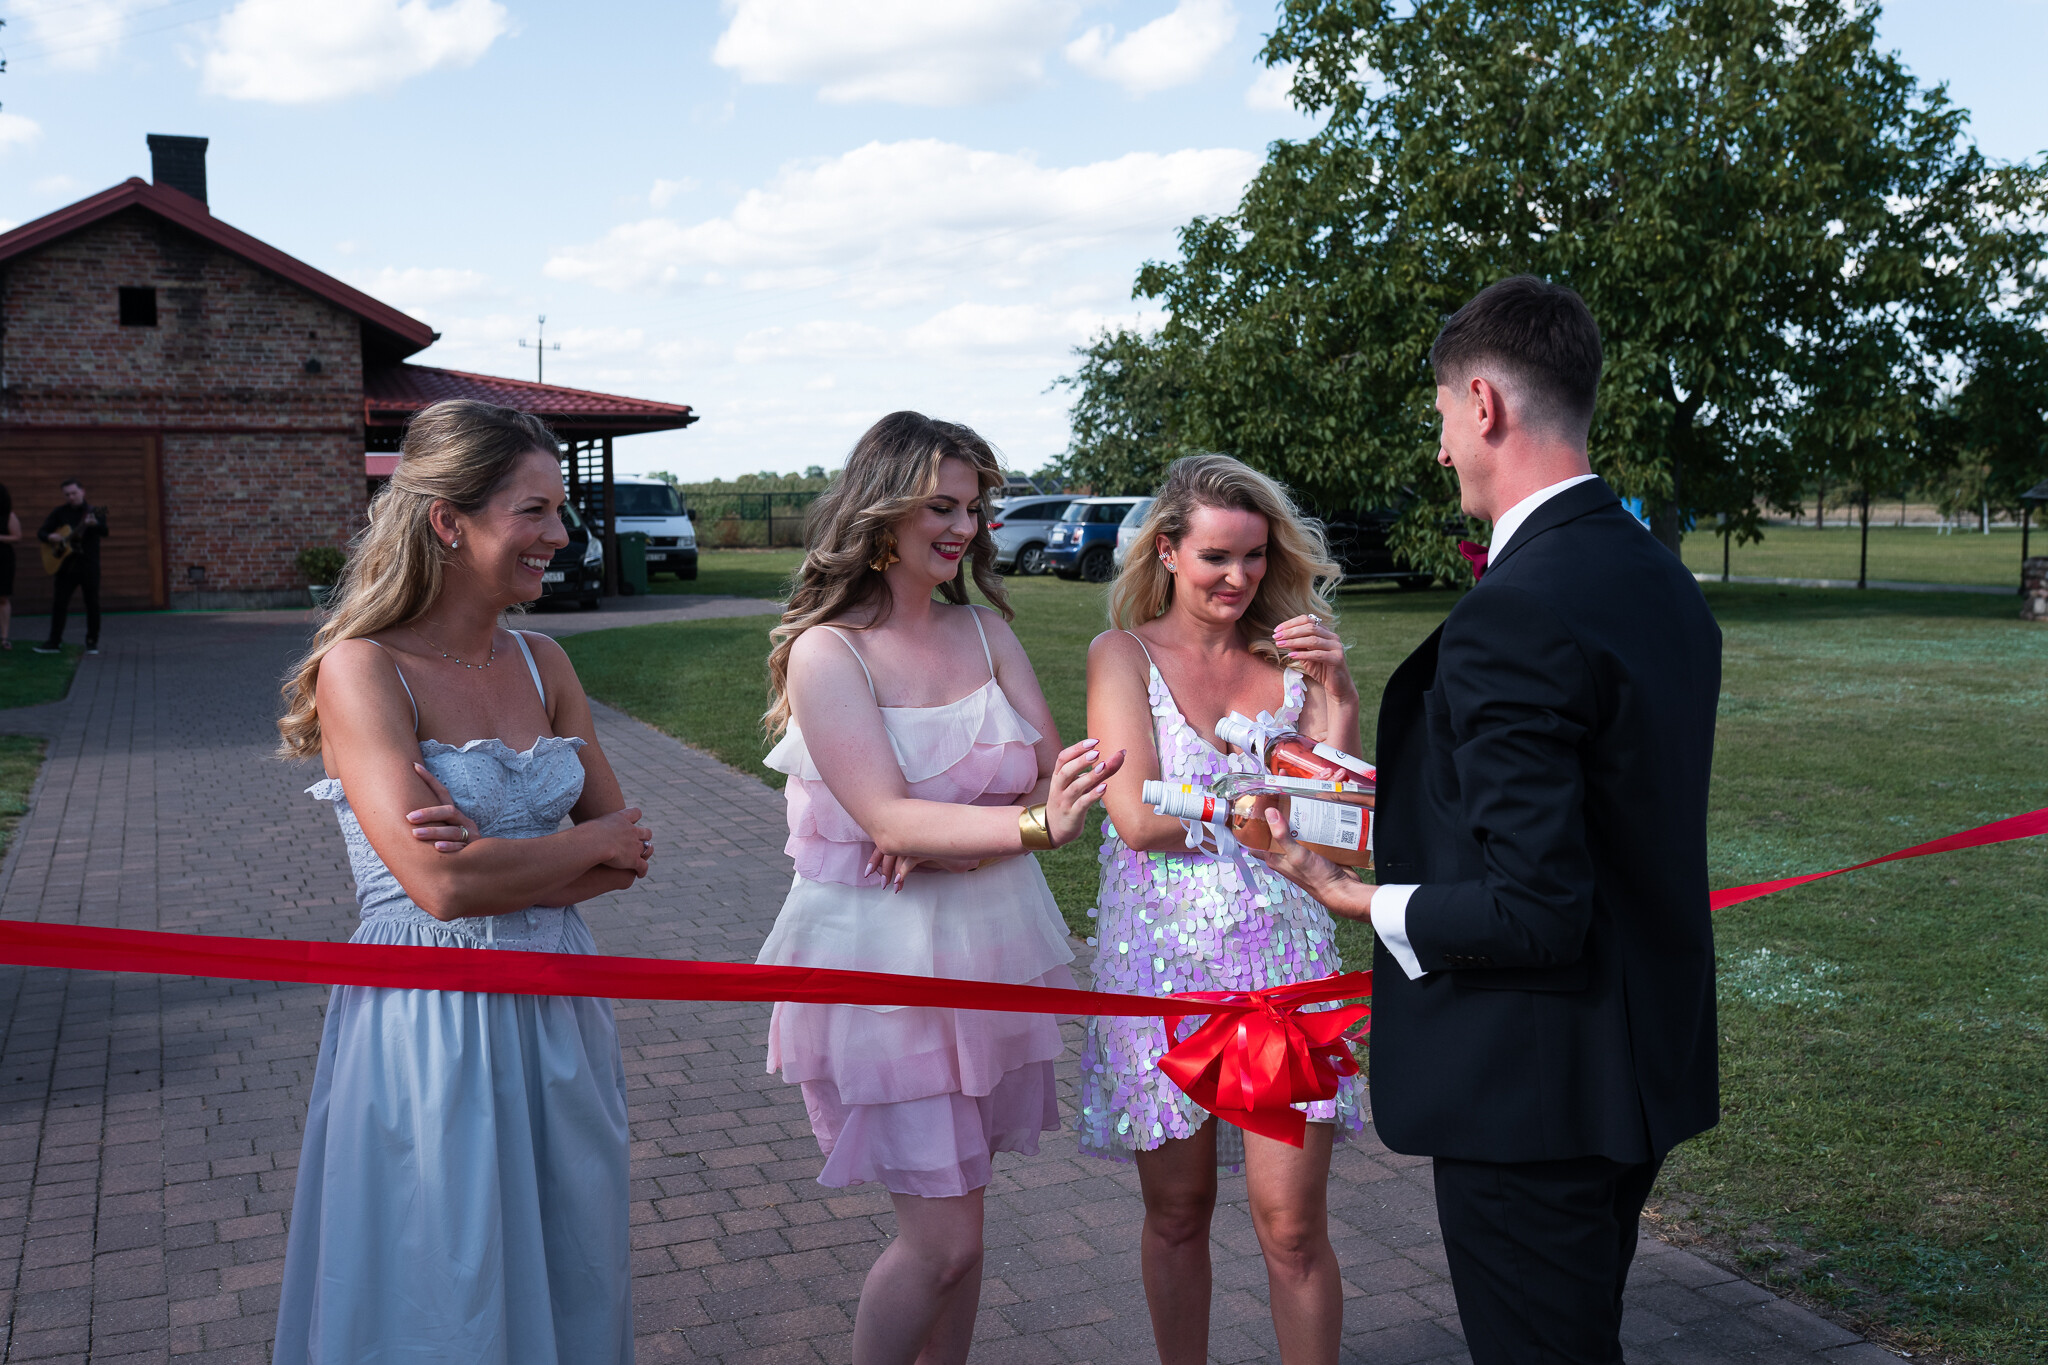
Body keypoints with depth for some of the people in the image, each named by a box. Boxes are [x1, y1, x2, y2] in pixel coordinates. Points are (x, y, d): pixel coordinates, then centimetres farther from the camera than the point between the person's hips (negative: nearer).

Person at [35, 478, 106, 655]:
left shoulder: (94, 511, -1)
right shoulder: (60, 512, 7)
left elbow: (105, 532, -17)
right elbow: (41, 532, 11)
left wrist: (95, 524, -39)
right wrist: (50, 537, -12)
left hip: (89, 564, -2)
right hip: (66, 565, 2)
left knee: (92, 604, 1)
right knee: (59, 602, 2)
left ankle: (92, 641, 11)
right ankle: (54, 641, 9)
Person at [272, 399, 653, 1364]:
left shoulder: (542, 664, 4)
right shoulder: (361, 669, -14)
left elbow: (625, 857, 1)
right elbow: (441, 882, -23)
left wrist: (505, 858, -17)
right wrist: (588, 847, -10)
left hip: (555, 1012, 6)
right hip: (429, 1023, -6)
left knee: (569, 1282, 19)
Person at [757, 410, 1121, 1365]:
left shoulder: (984, 630, 5)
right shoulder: (826, 651, -11)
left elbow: (1053, 780, -1)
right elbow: (889, 820, -21)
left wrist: (954, 842, -18)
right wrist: (1033, 823, -35)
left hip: (990, 939, 5)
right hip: (881, 953, -5)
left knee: (958, 1211, 14)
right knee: (941, 1237, -3)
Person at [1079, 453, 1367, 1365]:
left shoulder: (1289, 657, 5)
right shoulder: (1124, 655, 0)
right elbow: (1138, 817, -10)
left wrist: (1338, 694, -11)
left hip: (1283, 962, 1)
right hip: (1160, 961, -1)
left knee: (1292, 1225, 1)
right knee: (1177, 1215, 12)